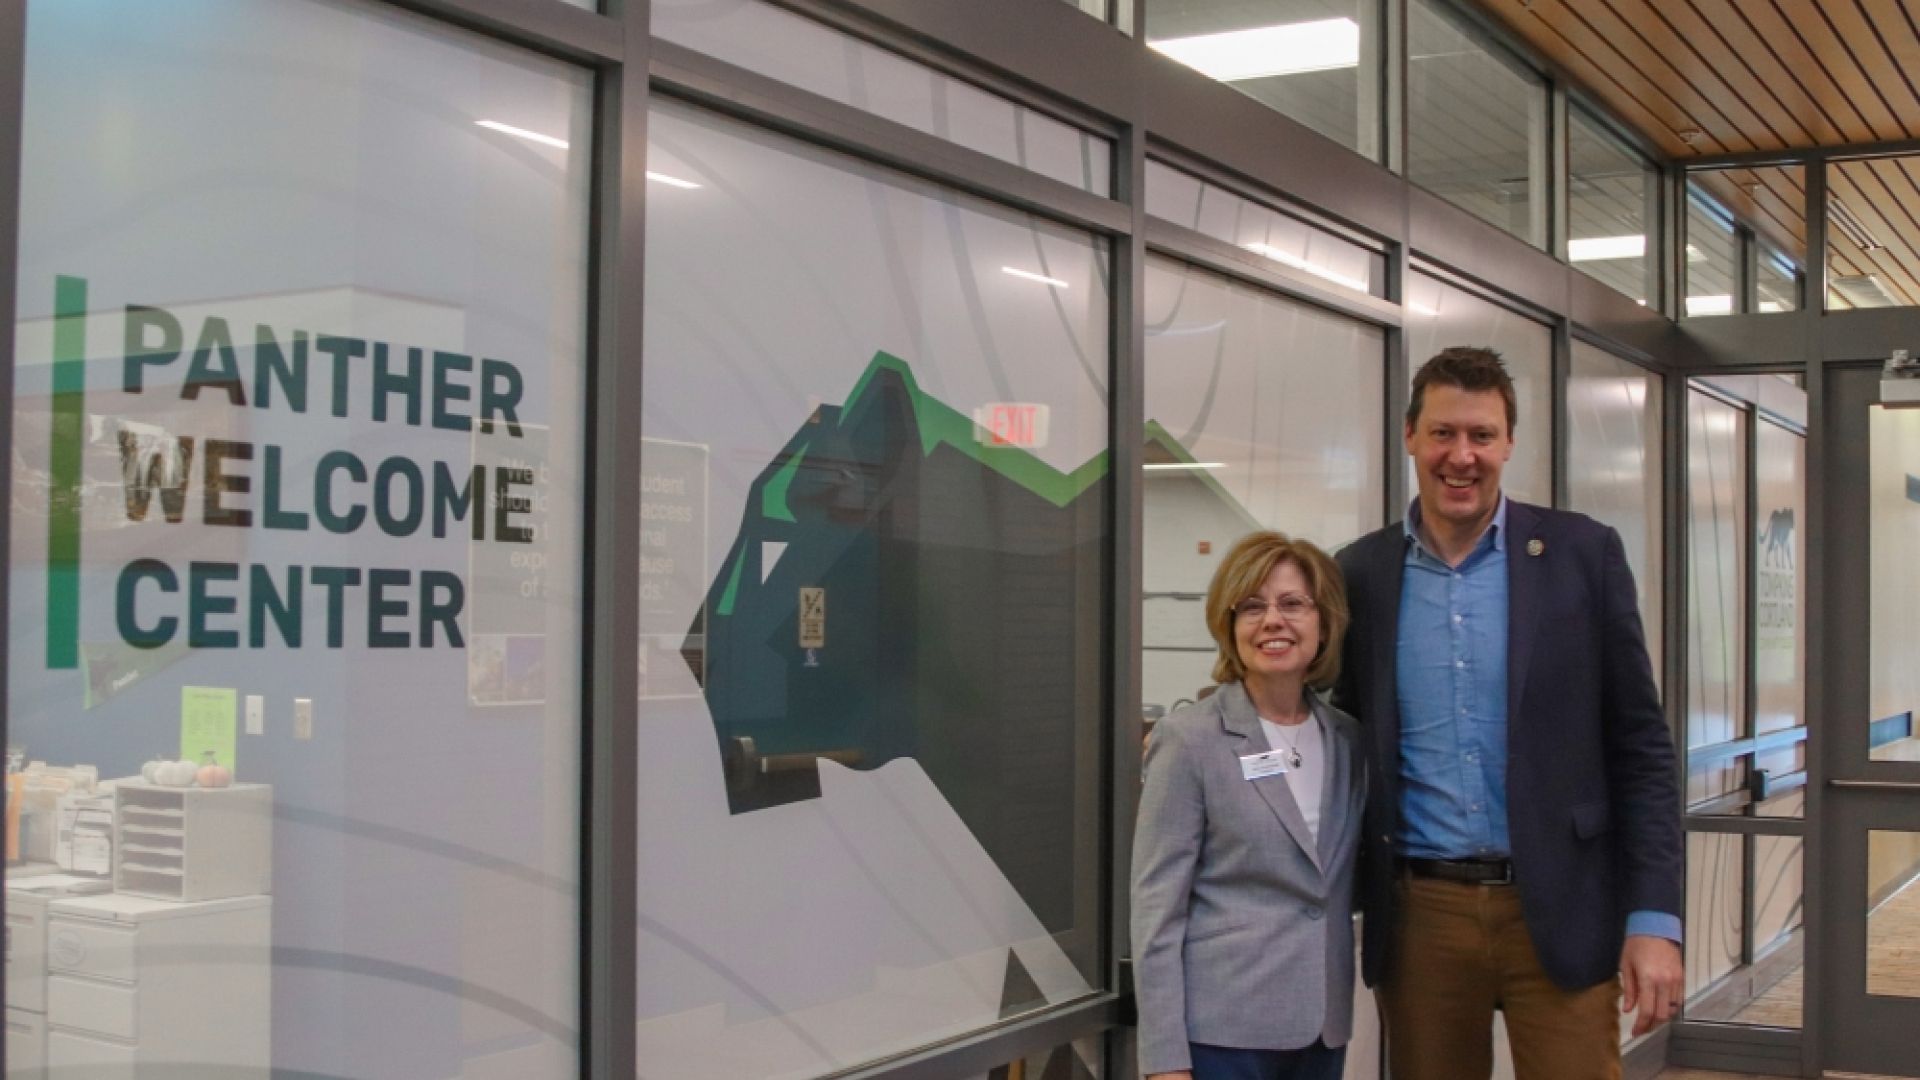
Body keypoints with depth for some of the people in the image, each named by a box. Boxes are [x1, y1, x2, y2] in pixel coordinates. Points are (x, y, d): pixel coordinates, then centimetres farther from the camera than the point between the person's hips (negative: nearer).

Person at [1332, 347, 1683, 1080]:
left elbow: (1640, 746, -1)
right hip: (1419, 916, 2)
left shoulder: (1583, 554, -1)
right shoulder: (1363, 573, 4)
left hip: (1559, 912, -1)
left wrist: (1654, 917, -7)